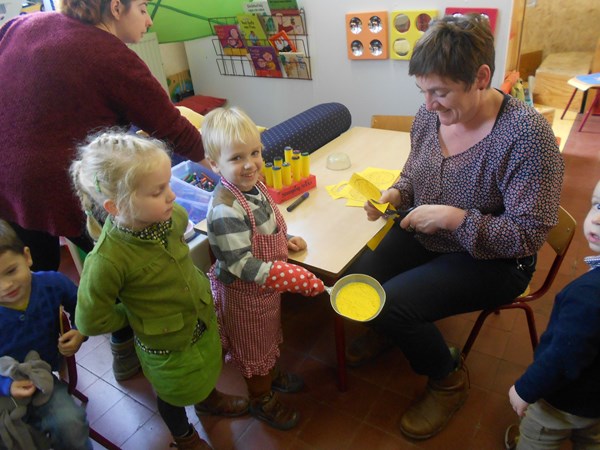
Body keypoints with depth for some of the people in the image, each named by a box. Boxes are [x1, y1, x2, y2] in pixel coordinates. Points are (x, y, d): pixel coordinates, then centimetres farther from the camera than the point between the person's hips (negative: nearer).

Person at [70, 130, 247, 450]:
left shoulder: (173, 216, -22)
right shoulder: (108, 260, -38)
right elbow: (91, 321, -23)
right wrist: (137, 314, -11)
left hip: (204, 322, 5)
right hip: (165, 346, -4)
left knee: (206, 371, 34)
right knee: (175, 393, 26)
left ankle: (208, 399, 69)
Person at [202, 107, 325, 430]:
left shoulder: (253, 186, -9)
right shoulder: (225, 210, -36)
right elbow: (241, 265, -34)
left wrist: (286, 239, -4)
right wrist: (294, 279, -35)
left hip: (268, 282, 8)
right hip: (244, 293, -8)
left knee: (270, 334, 31)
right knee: (253, 347, 18)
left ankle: (272, 373, 60)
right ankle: (262, 400, 45)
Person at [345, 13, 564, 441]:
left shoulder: (527, 134, -25)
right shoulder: (430, 115, -7)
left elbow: (529, 235, -21)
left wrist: (454, 218, -30)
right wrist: (395, 194, -12)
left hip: (490, 259, -5)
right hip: (423, 237, 6)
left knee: (395, 302, -21)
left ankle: (449, 379, 12)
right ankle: (386, 328, 28)